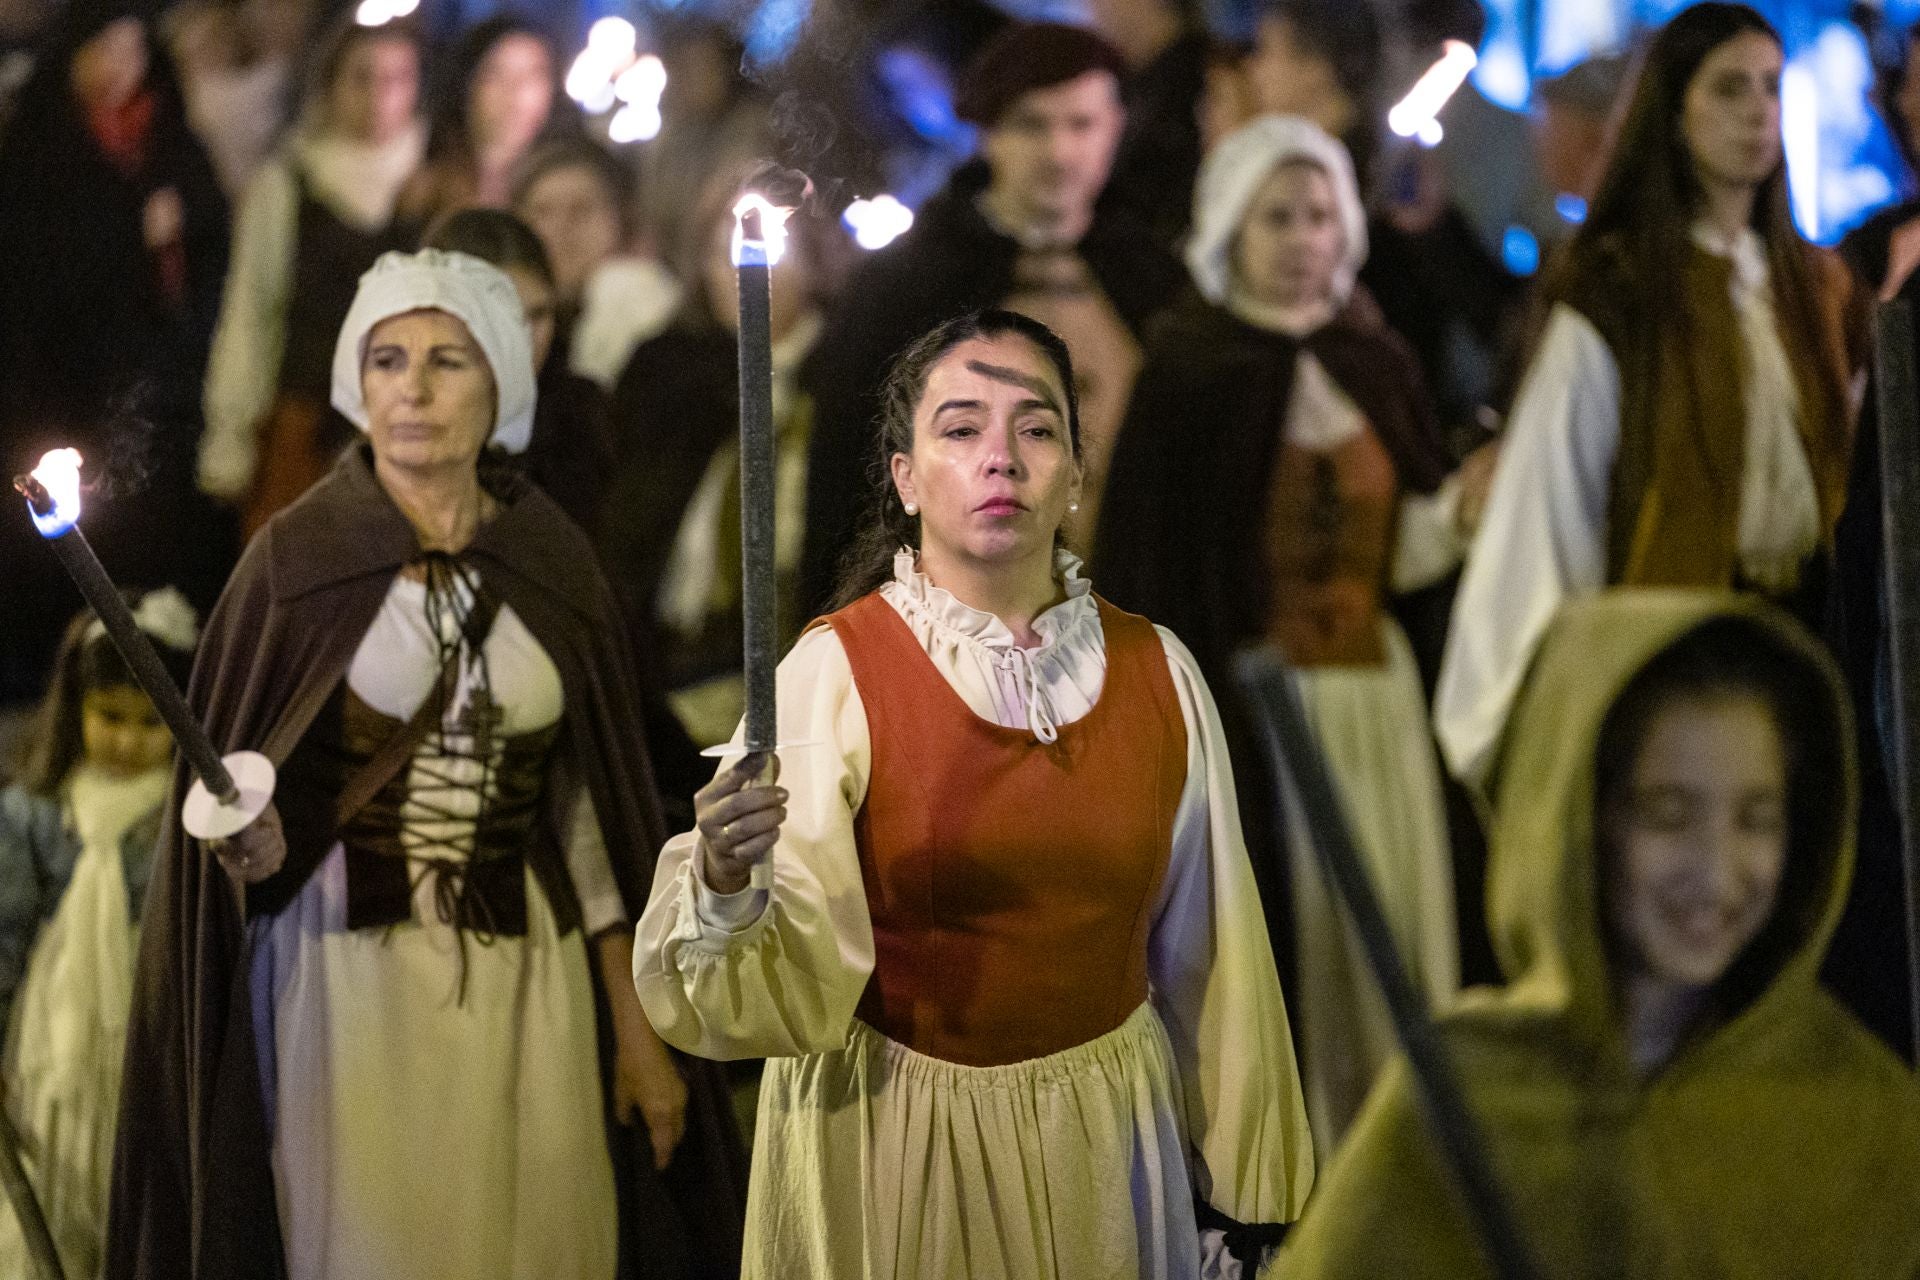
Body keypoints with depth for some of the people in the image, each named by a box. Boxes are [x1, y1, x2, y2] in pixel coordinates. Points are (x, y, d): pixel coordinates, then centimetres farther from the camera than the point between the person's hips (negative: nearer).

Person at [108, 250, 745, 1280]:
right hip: (353, 972, -2)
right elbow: (239, 808, -1)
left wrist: (636, 1025, 8)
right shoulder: (299, 557, -4)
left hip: (525, 983, 2)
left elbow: (584, 813, 8)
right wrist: (249, 837, -25)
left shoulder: (548, 562, 4)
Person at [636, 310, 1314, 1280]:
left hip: (1106, 1141, 3)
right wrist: (723, 894, -41)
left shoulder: (1157, 673, -3)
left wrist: (1236, 1174, 9)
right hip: (895, 1145, -3)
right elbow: (792, 986, -21)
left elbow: (1203, 948, 5)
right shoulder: (835, 671, -13)